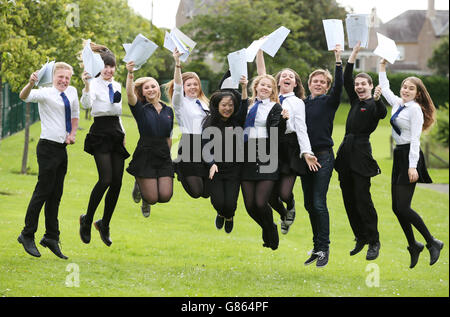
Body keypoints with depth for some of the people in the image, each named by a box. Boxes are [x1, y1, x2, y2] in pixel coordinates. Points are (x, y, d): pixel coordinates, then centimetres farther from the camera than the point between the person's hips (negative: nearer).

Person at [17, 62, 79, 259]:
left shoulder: (72, 92, 11)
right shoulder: (45, 93, -9)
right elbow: (24, 97, -27)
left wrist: (72, 133, 9)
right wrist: (30, 84, -48)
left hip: (62, 149, 7)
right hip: (48, 148, -7)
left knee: (56, 195, 10)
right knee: (43, 191, -6)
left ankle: (51, 238, 16)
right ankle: (27, 235, 3)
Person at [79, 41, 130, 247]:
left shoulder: (117, 86, 16)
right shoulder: (94, 84, -5)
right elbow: (86, 104, -25)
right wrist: (87, 84, -39)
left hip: (116, 135, 7)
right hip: (100, 135, -7)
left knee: (117, 183, 0)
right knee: (106, 179, -19)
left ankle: (104, 224, 14)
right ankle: (87, 220, -2)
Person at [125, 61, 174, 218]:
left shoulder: (168, 110, 13)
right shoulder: (140, 109, 0)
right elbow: (130, 94, -20)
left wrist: (167, 155, 15)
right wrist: (130, 74, -34)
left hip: (164, 156, 4)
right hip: (145, 155, -4)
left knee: (165, 196, -11)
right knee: (152, 198, -9)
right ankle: (140, 185, 27)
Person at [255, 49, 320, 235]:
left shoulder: (297, 103, 5)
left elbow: (301, 129, 0)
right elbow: (261, 73, 12)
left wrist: (306, 153, -11)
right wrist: (259, 50, 7)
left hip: (290, 149, -3)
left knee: (284, 193, -12)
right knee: (271, 195, 1)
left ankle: (291, 206, 25)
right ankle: (284, 215, 33)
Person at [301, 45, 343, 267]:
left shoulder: (329, 102, 0)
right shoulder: (302, 104, 13)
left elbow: (339, 85, -17)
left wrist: (338, 61, -25)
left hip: (323, 155, -5)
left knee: (319, 203, -12)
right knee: (309, 203, 8)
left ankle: (323, 249, -8)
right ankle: (317, 248, 16)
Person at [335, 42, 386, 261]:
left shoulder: (374, 104, -6)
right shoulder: (355, 102, 15)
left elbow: (382, 114, -27)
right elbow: (346, 80, 14)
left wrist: (377, 99, -46)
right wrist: (355, 53, 12)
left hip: (361, 153, -8)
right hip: (346, 152, 8)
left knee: (362, 198, -11)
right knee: (349, 199, 8)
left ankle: (374, 242, -5)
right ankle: (360, 239, 16)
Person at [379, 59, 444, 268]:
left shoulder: (415, 109, -10)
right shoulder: (397, 104, 13)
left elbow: (415, 139, -16)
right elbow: (385, 89, 34)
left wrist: (412, 166, -21)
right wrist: (382, 67, 31)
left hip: (410, 156, -8)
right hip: (399, 156, 8)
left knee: (403, 207, -13)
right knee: (396, 207, 6)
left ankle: (432, 243, -3)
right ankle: (413, 245, 19)